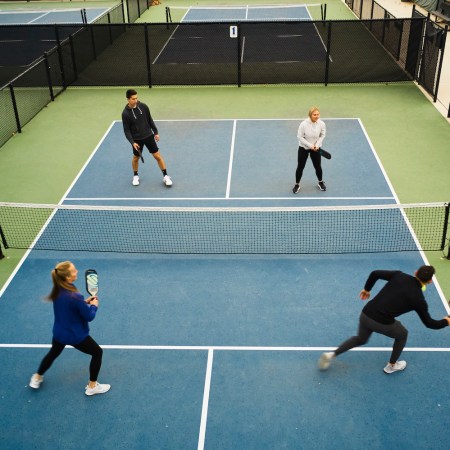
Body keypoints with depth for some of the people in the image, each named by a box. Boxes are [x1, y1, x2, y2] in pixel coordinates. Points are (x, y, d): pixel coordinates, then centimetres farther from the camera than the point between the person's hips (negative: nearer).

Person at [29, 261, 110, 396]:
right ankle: (92, 386, 25)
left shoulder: (58, 291, -11)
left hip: (59, 333, 7)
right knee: (97, 352, 15)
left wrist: (85, 302, 2)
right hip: (76, 335, -7)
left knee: (53, 353, 33)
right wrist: (94, 305, -4)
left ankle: (37, 378, 52)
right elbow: (89, 317, -22)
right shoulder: (75, 297, -34)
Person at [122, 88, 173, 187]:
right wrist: (132, 142, -20)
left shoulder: (143, 106, -9)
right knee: (136, 158, 15)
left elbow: (150, 120, 5)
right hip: (137, 139, -1)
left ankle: (165, 176, 12)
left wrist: (155, 132, 8)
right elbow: (127, 130, -10)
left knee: (158, 156, 1)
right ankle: (135, 176, 40)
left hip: (148, 136, 1)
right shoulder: (125, 113, -16)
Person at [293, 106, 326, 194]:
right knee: (300, 167, 5)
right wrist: (310, 145, -20)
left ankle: (320, 182, 37)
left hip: (316, 148, 2)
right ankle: (297, 185, 24)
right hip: (303, 148, -2)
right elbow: (300, 137, -16)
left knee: (318, 167, 11)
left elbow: (322, 135, 0)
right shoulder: (304, 124, -24)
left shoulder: (321, 124, -16)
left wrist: (317, 145, -14)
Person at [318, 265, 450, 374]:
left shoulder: (399, 276, 2)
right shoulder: (419, 300, -4)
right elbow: (430, 324, 6)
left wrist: (366, 289, 18)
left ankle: (331, 354, 19)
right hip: (383, 324, -4)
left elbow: (375, 273, 1)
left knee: (361, 339, 32)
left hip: (365, 314, 4)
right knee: (402, 334, 29)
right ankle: (391, 366, 43)